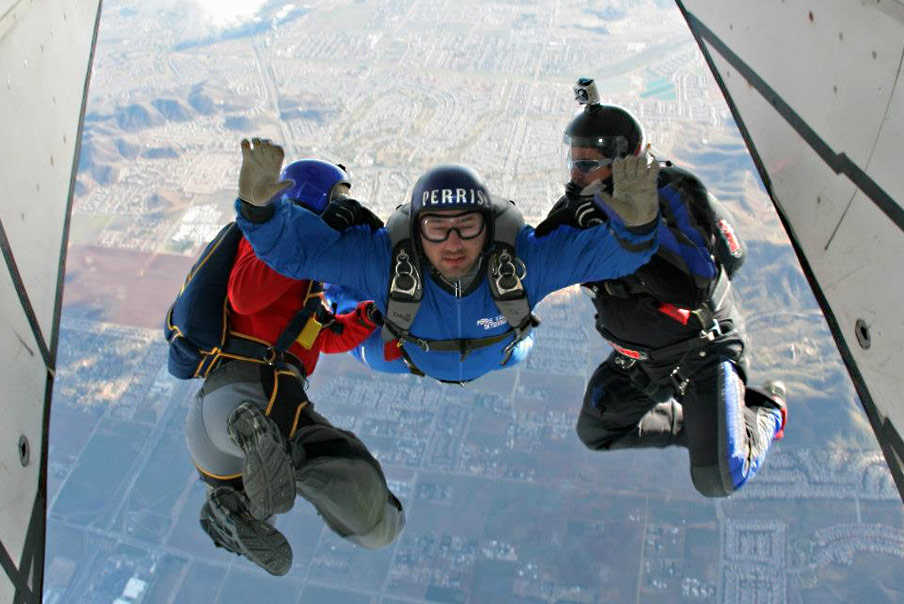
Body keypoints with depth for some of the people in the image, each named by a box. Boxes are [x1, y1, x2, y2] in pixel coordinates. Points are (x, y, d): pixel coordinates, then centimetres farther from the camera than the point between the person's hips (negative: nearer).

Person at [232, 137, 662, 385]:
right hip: (410, 355, 0)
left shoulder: (522, 257, -45)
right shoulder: (383, 258, -46)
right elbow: (290, 248, -45)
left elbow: (618, 251, -45)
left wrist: (638, 219, -69)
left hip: (499, 355, 1)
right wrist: (257, 201, -66)